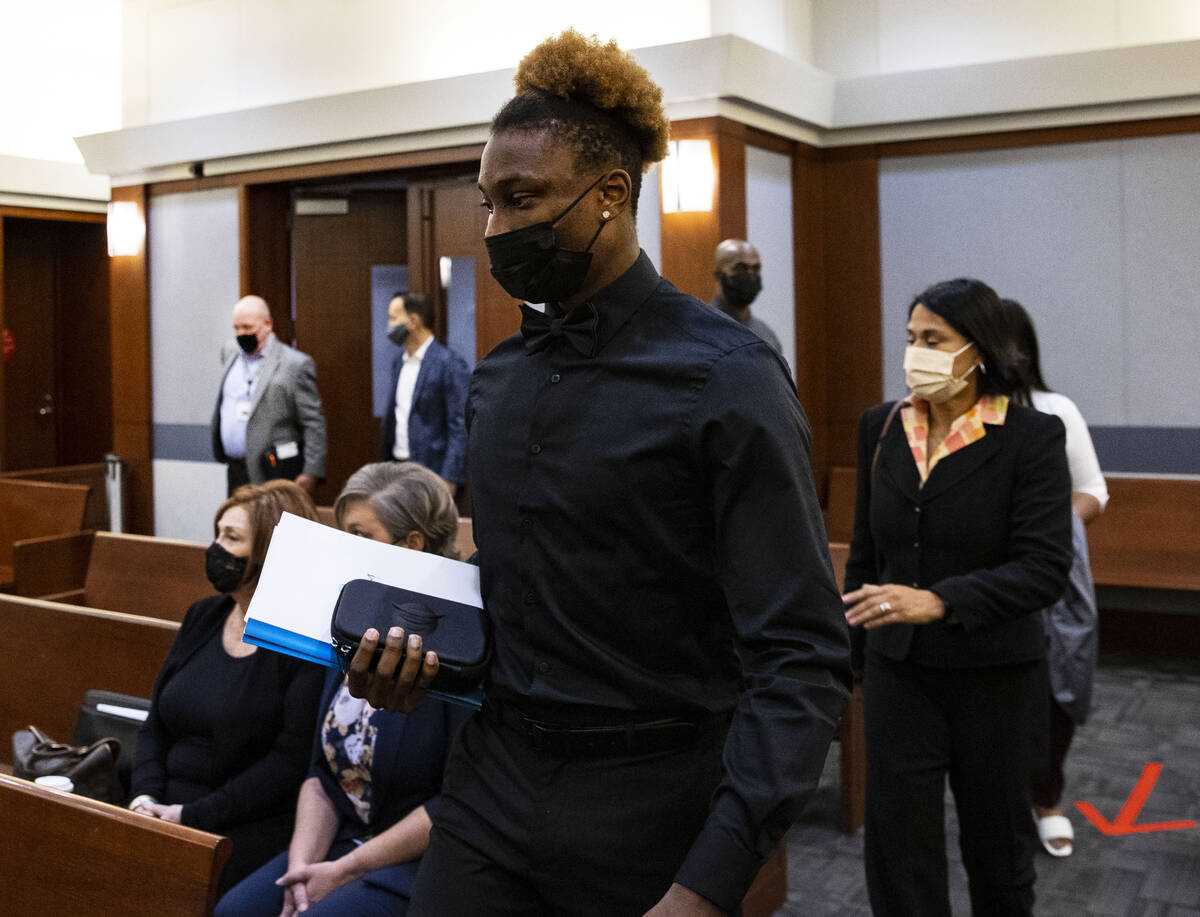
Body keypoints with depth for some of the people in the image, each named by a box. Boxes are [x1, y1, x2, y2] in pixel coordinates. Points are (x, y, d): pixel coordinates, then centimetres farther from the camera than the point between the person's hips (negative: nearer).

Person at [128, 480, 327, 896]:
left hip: (250, 830, -6)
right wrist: (146, 798, -3)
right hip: (169, 815, 7)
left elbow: (293, 760, -16)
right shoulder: (202, 617, 12)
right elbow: (155, 726, 15)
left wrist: (192, 815, -17)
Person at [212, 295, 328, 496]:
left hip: (274, 475, -6)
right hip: (235, 471, 6)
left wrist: (312, 472, -15)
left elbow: (314, 424, -10)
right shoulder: (229, 352, 12)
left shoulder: (295, 364, -8)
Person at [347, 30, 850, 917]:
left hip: (650, 807, -5)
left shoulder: (726, 379, -15)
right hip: (493, 780, 5)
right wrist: (423, 661, -3)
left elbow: (802, 660, -18)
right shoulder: (495, 382, 6)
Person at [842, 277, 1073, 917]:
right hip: (898, 673, 3)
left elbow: (1045, 569, -18)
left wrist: (938, 602, -30)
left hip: (995, 678, -2)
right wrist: (850, 653, 11)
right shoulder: (881, 429, 2)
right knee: (896, 848, 5)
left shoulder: (1031, 437, -10)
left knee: (997, 846, 16)